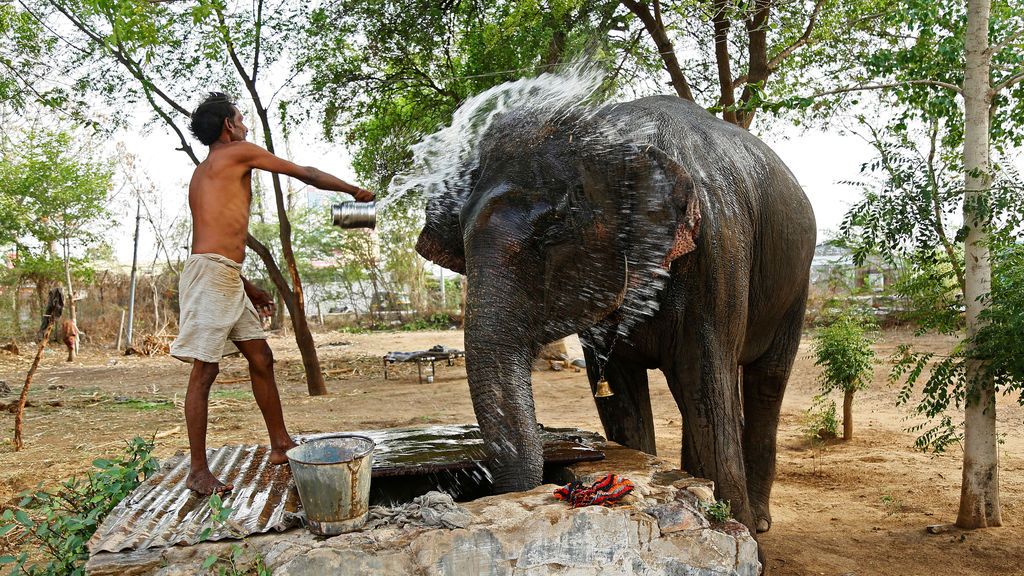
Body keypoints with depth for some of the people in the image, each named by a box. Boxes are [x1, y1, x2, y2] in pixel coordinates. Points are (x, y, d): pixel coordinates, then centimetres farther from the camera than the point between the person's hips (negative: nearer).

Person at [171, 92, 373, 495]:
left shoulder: (202, 173, 26)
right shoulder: (239, 153, 0)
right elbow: (305, 174, 5)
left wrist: (249, 288, 28)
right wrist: (354, 190, 18)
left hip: (228, 279, 10)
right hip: (211, 273, -10)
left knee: (261, 359, 12)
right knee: (205, 370, -6)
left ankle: (281, 445, 20)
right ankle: (198, 471, -1)